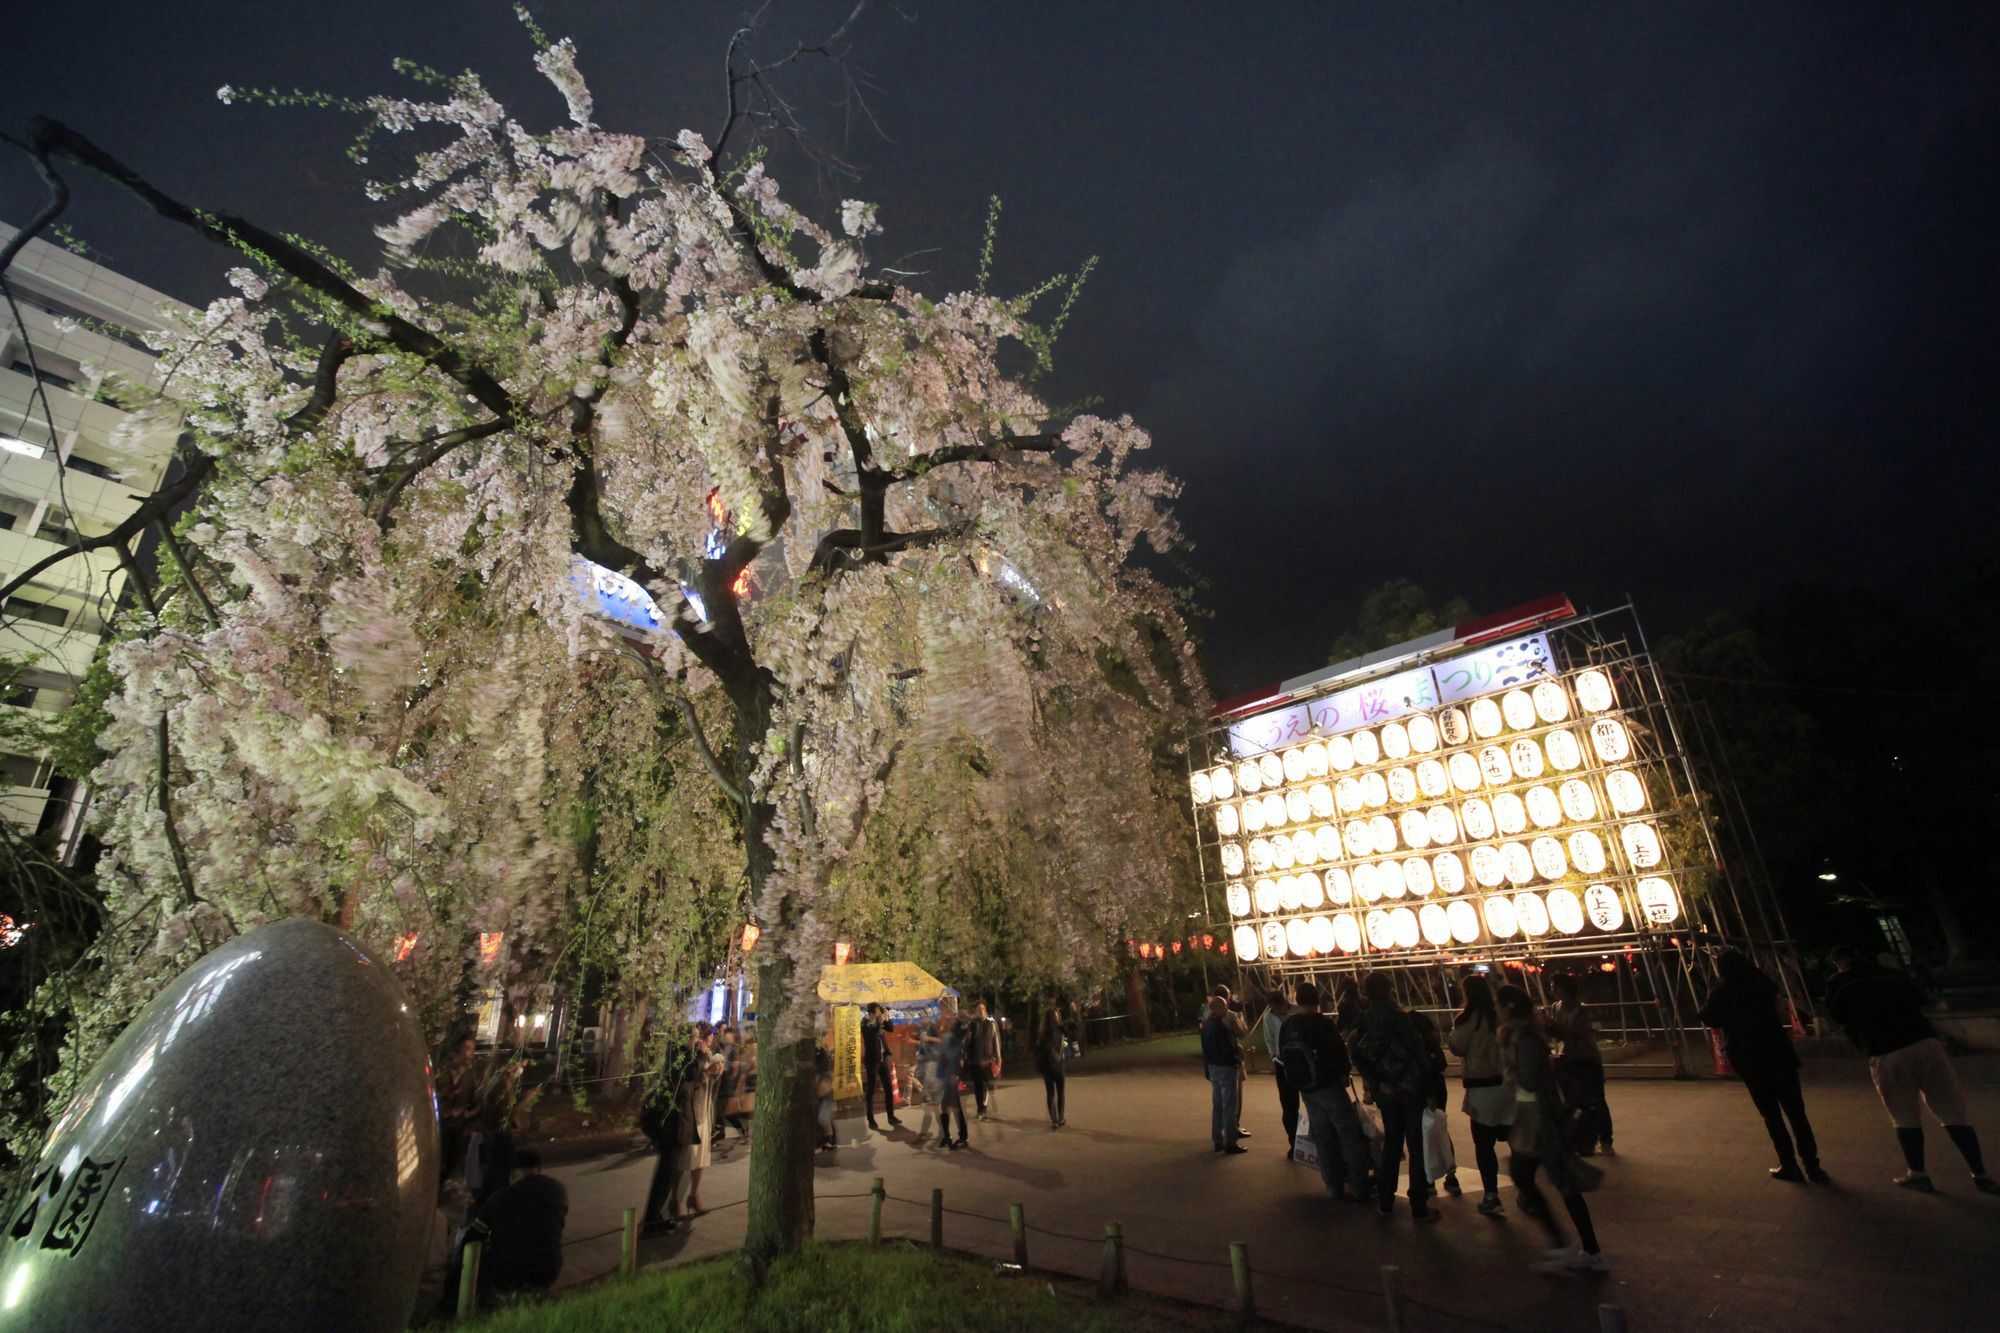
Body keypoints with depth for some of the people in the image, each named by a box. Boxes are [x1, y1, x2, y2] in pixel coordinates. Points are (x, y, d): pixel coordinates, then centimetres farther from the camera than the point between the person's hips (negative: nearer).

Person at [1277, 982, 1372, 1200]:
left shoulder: (1286, 1027, 0)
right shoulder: (1324, 1023, -18)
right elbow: (1340, 1052, -11)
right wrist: (1343, 1074, 9)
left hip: (1306, 1090, 6)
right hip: (1329, 1086, -5)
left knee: (1323, 1139, 15)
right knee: (1350, 1136, 6)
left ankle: (1335, 1186, 21)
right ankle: (1359, 1188, 6)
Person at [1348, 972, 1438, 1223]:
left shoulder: (1362, 1020, 1)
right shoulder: (1399, 1015, -12)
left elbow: (1356, 1053, -5)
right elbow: (1416, 1050, -13)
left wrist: (1376, 1082, -1)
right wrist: (1427, 1085, -4)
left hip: (1385, 1092, 4)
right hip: (1410, 1088, -4)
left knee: (1391, 1143, 17)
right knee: (1416, 1146, 6)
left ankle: (1385, 1202, 22)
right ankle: (1419, 1208, 9)